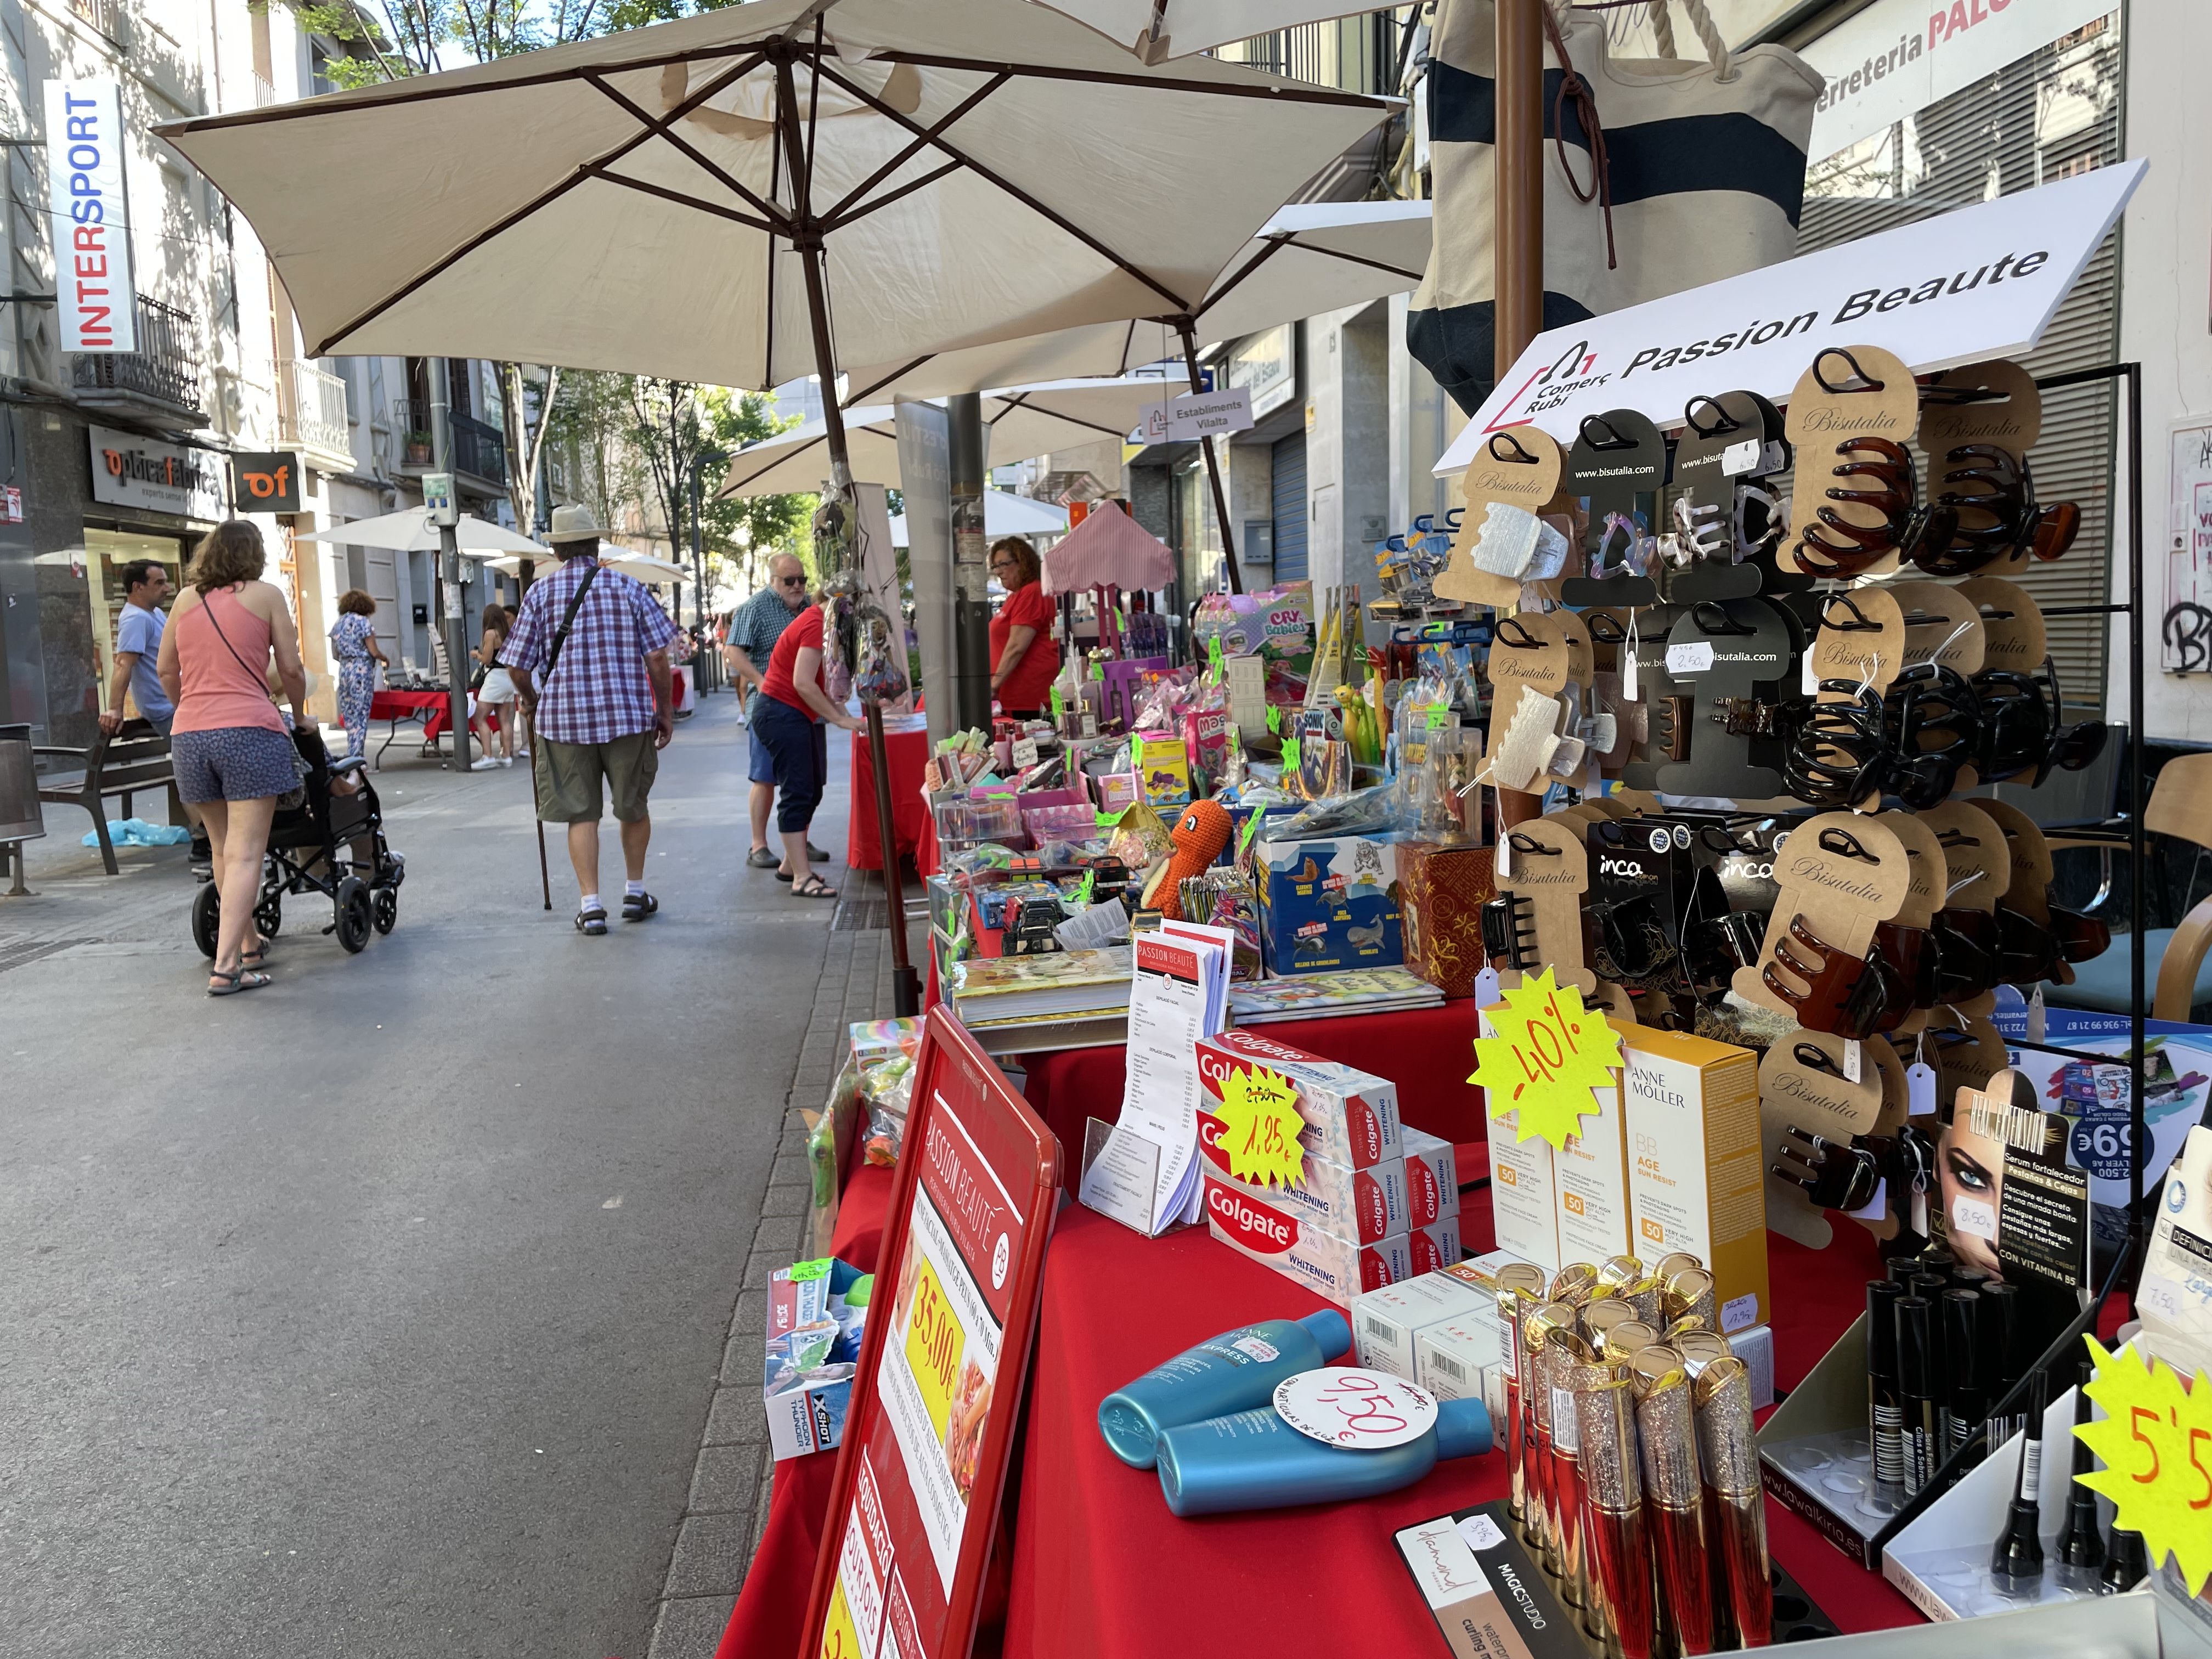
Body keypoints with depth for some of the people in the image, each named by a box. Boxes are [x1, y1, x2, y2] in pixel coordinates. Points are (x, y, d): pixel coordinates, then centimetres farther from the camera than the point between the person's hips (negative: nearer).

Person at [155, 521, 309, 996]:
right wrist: (299, 714, 19)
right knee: (245, 854, -6)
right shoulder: (265, 594, 5)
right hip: (248, 731, -5)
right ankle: (226, 967, -13)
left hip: (189, 736, 5)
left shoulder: (186, 600, 16)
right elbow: (290, 669, 2)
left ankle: (249, 944, 30)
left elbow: (167, 671, 18)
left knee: (223, 850, 18)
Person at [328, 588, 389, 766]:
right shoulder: (363, 622, -7)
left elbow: (335, 654, 13)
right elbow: (374, 652, -10)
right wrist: (386, 659, 9)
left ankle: (351, 757, 14)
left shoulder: (337, 624, 11)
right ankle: (356, 760, -8)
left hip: (344, 671, 6)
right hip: (362, 672, -6)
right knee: (360, 718, -5)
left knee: (349, 717, 11)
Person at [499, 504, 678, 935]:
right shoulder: (626, 588, 1)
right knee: (634, 807, 16)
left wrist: (535, 706, 19)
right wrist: (666, 712, 7)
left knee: (581, 814, 5)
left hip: (563, 720, 0)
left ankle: (590, 904, 0)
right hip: (629, 715, 0)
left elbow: (518, 669, 1)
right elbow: (657, 658, -3)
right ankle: (635, 892, 26)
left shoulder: (540, 593, 1)